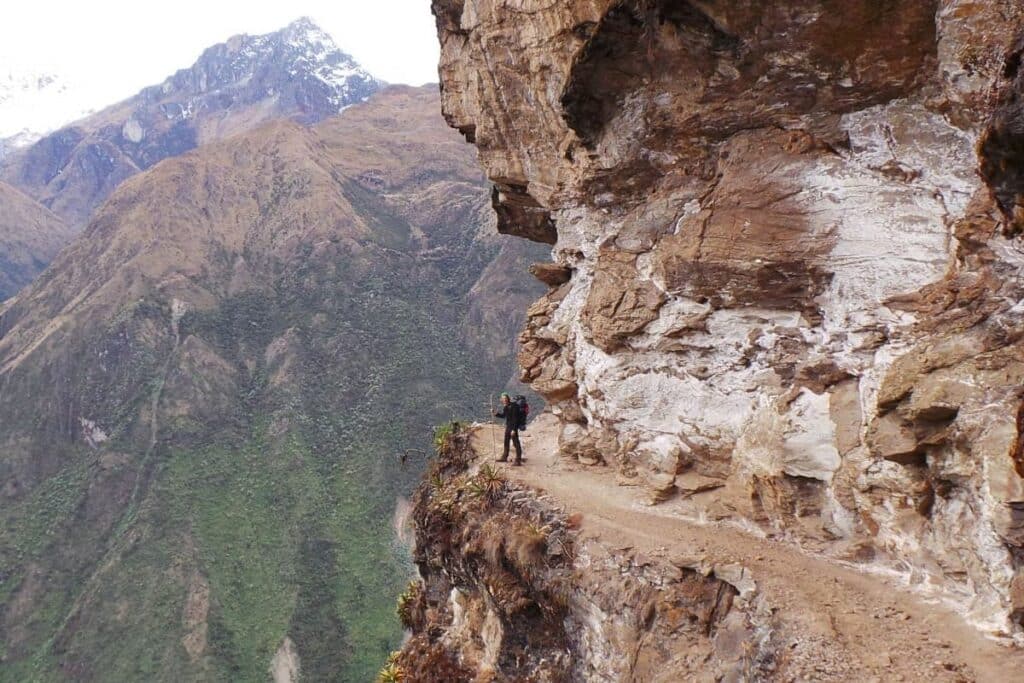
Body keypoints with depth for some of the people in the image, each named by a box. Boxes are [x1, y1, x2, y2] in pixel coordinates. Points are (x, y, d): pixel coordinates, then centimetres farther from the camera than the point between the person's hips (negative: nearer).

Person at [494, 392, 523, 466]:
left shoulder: (513, 406, -20)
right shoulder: (505, 407, 5)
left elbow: (515, 418, -22)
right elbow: (503, 415, 19)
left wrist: (514, 429, -24)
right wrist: (496, 414, 5)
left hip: (513, 426, -9)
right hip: (508, 426, 9)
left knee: (516, 442, -6)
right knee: (506, 441, 21)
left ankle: (518, 460, -3)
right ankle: (504, 457, 37)